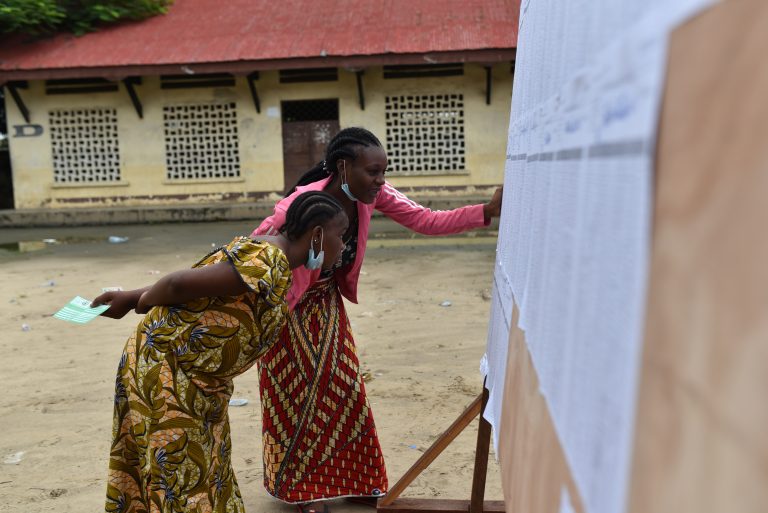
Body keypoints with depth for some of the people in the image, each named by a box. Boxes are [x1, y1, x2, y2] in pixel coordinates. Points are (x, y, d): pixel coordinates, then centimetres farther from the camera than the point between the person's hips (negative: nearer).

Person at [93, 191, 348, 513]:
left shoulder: (270, 255, 7)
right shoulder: (267, 266, -26)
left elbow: (189, 281, 8)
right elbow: (180, 283, -28)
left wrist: (134, 298, 4)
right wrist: (141, 303, -8)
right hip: (164, 369, -9)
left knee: (199, 467, 19)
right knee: (178, 473, 4)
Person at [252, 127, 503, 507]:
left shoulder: (372, 195, -16)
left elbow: (426, 221, -18)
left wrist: (489, 210, -28)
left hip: (326, 302, 6)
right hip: (284, 308, -6)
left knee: (343, 389, 10)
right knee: (296, 396, 5)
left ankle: (353, 482, 28)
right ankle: (294, 487, 28)